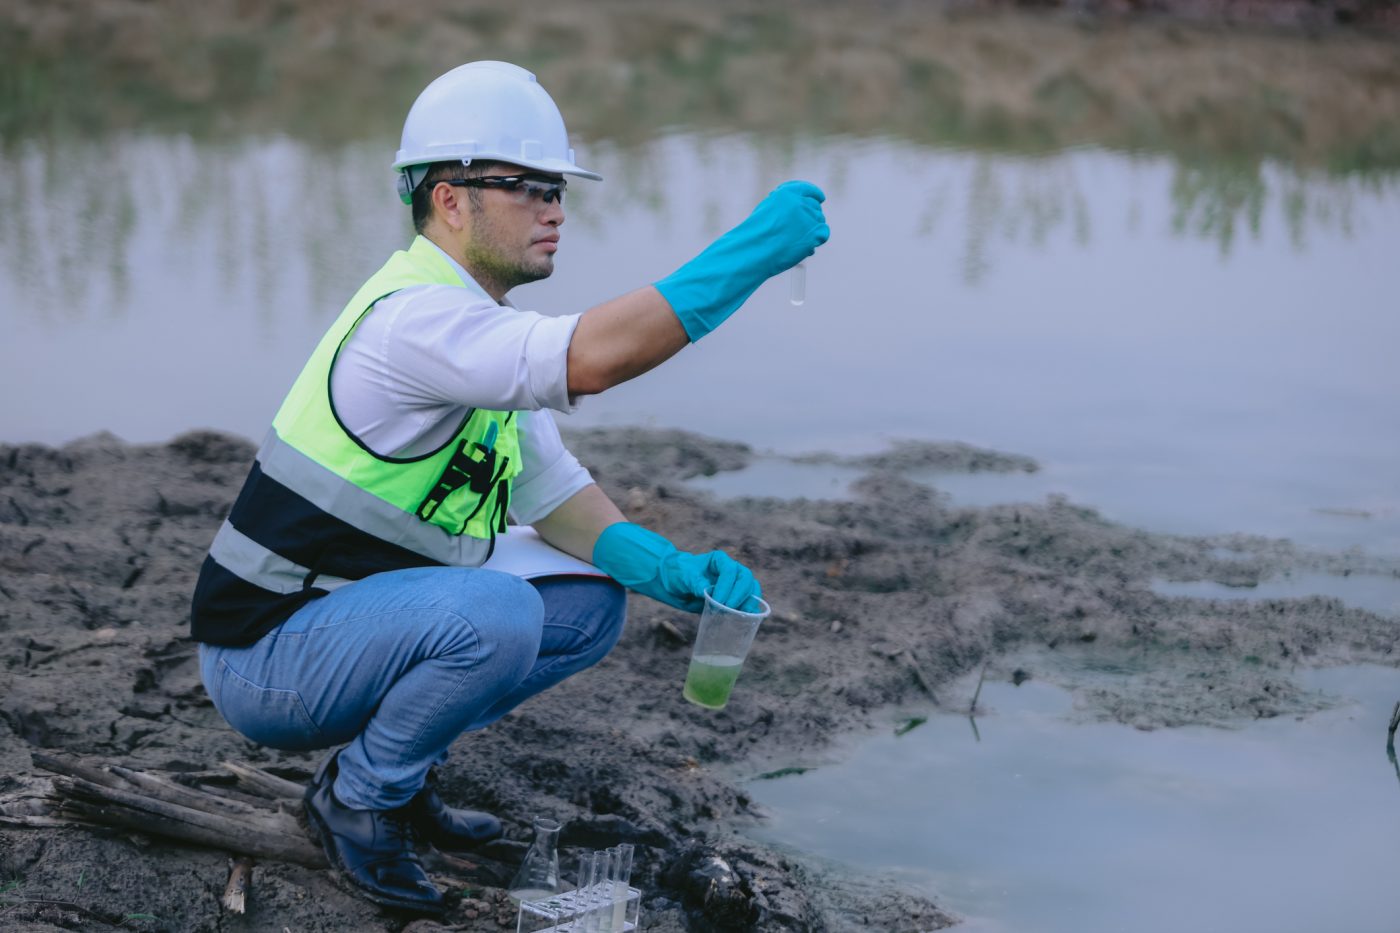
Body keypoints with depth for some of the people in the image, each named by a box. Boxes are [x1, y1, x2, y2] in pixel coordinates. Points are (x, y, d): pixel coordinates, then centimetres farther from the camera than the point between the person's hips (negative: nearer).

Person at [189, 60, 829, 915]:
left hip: (354, 618, 9)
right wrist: (754, 249, -37)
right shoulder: (415, 317, -24)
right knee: (497, 614, -32)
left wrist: (670, 570, -8)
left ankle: (397, 769, 11)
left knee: (593, 605, 6)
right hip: (265, 662, -9)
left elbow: (553, 491, 9)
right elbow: (592, 358, -41)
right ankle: (359, 797, -7)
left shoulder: (478, 326, 8)